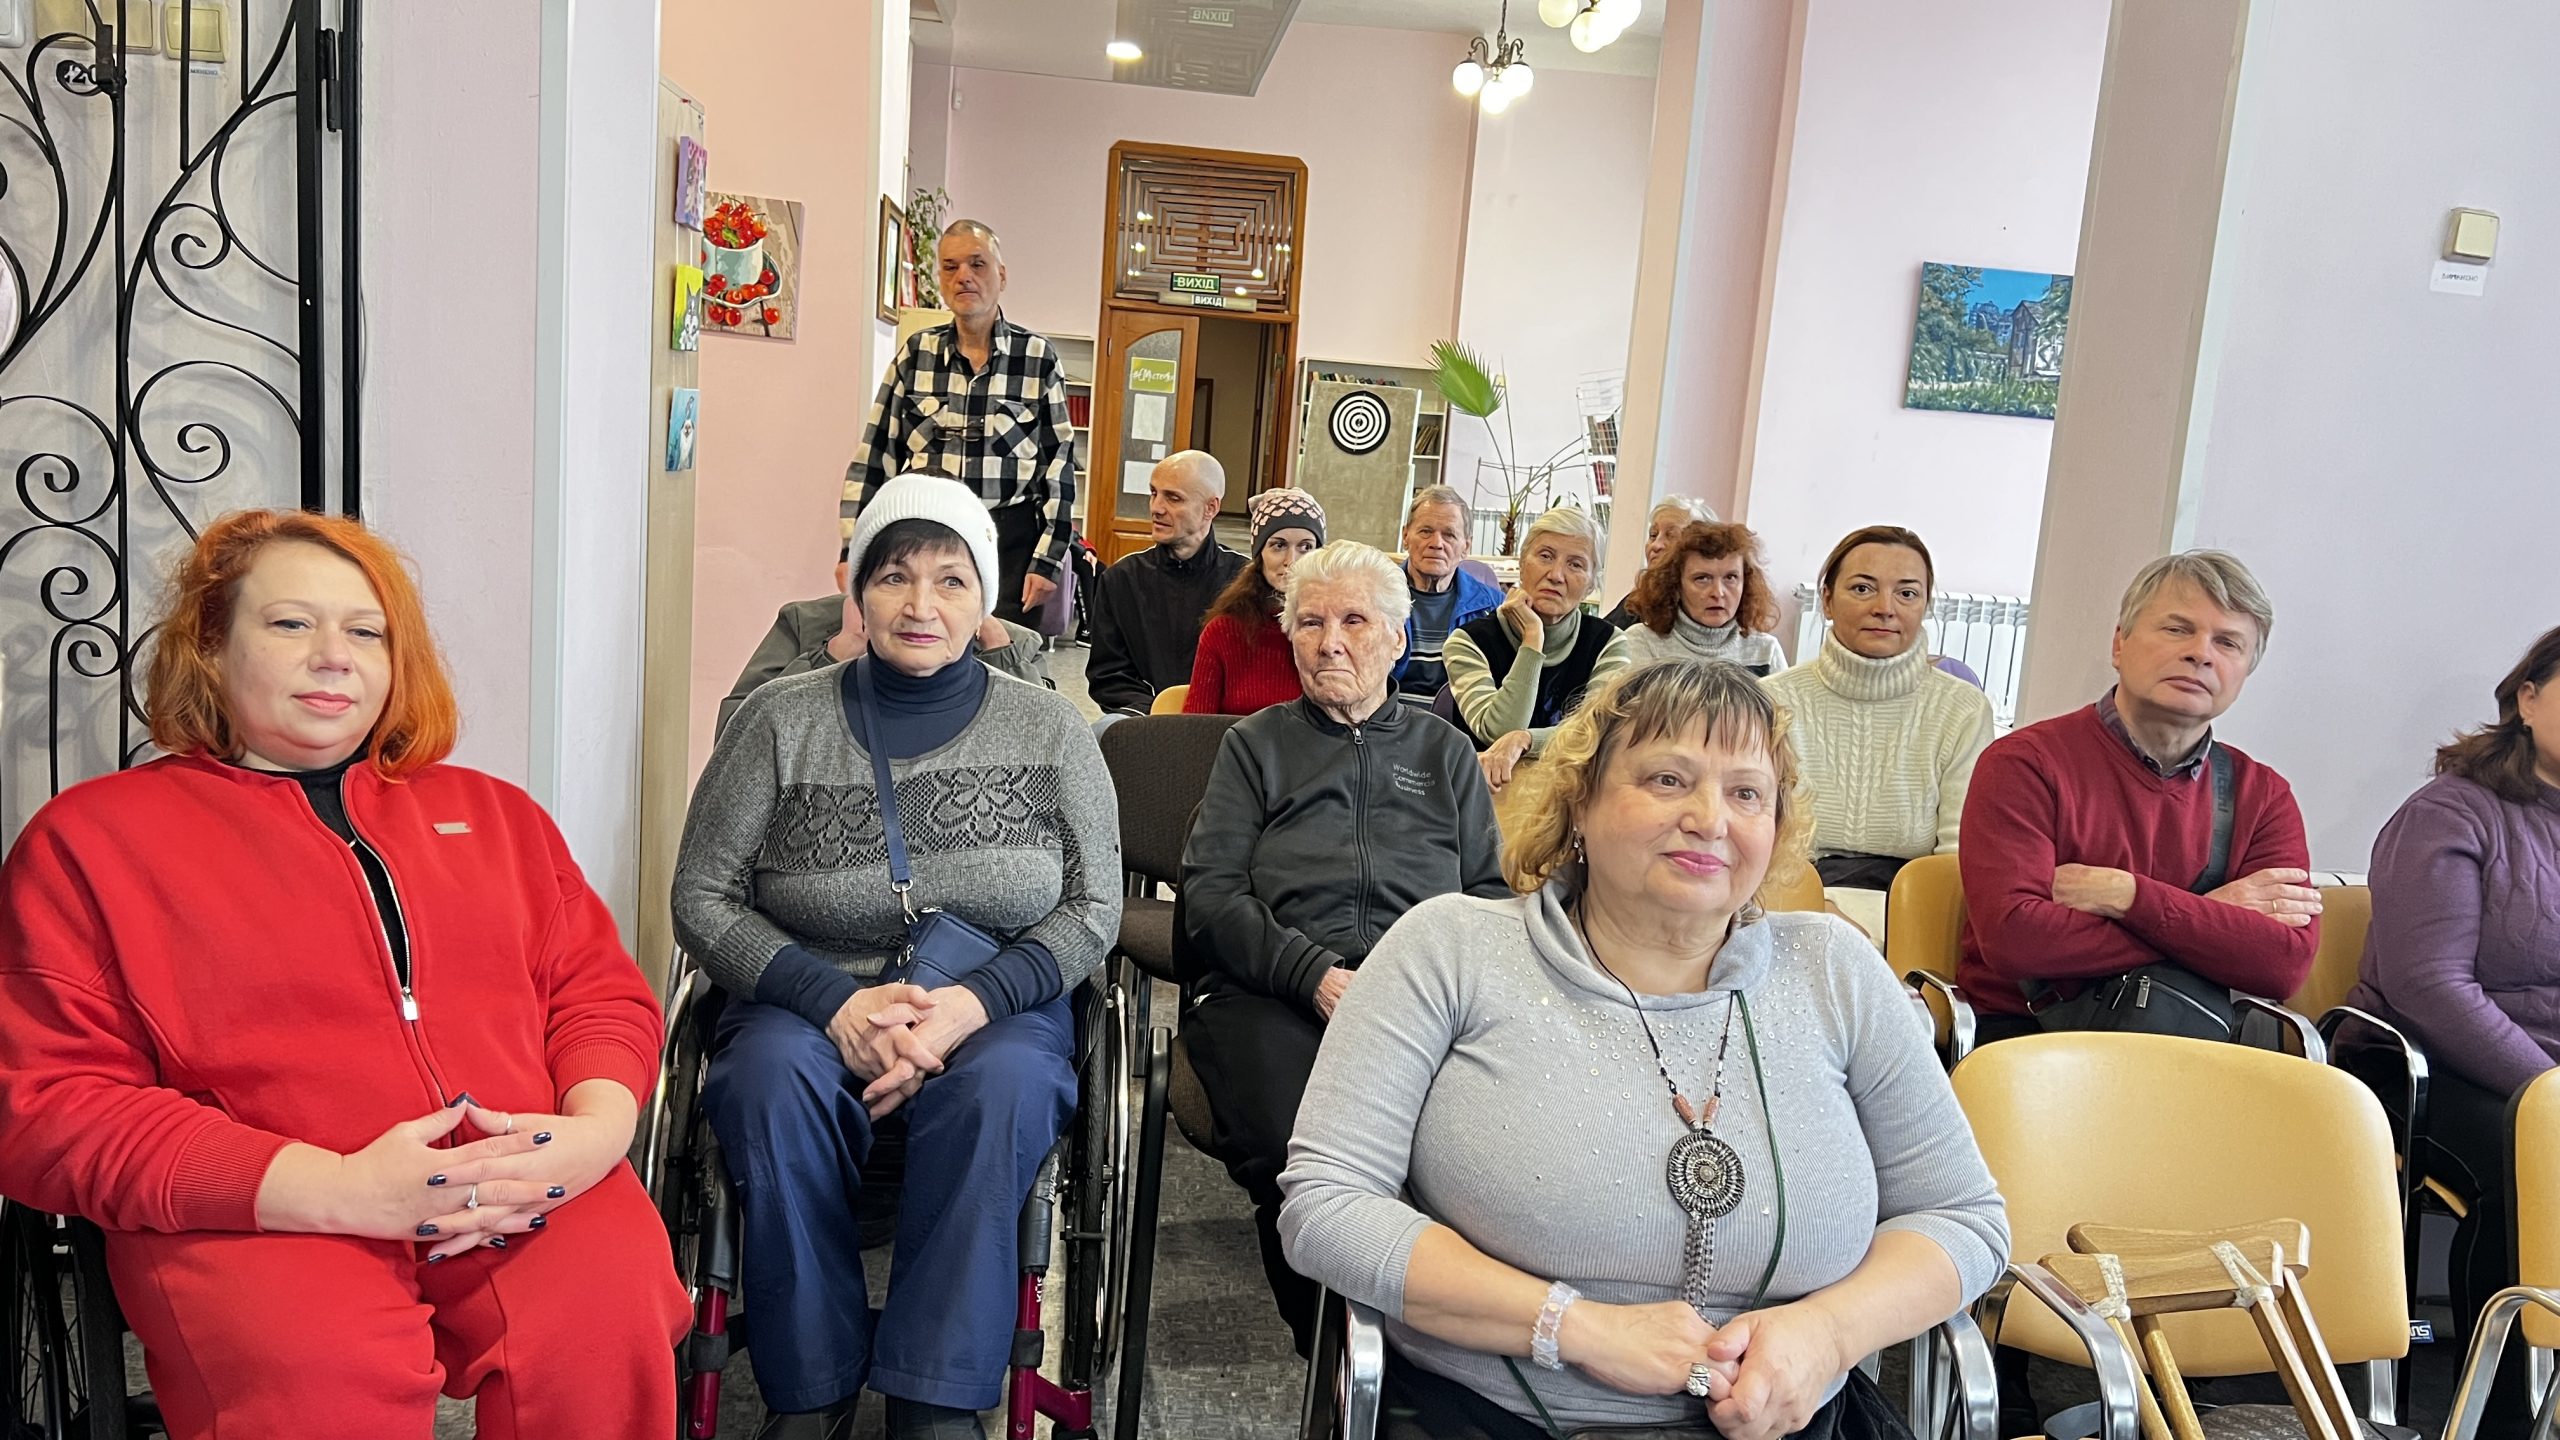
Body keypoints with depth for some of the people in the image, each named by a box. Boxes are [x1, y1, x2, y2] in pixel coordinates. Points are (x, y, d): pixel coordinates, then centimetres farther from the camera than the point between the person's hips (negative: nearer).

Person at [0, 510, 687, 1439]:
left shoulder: (490, 811, 24)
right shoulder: (91, 835, 11)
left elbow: (602, 991, 19)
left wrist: (597, 1127, -7)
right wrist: (336, 1189, -12)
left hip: (533, 1195, 3)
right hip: (256, 1216, -2)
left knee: (613, 1321, -29)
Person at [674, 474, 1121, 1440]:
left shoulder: (1049, 732, 4)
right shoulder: (783, 720, 3)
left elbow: (1094, 906, 3)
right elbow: (702, 897, 2)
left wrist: (974, 1001, -15)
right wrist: (835, 999, -14)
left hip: (995, 1013, 0)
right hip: (810, 1008, 1)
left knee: (1004, 1082, -33)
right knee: (776, 1077, -32)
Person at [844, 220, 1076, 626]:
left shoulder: (1038, 358, 2)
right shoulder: (916, 353, 7)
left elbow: (1059, 465, 2)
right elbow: (874, 458, 7)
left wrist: (1047, 561, -4)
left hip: (1008, 545, -1)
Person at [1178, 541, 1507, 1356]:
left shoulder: (1444, 752, 25)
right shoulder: (1257, 744, 20)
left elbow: (1490, 890, 16)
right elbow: (1210, 890, 7)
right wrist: (1316, 975, -10)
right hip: (1269, 988, -1)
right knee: (1294, 1151, -34)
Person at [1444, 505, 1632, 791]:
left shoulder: (1607, 644, 2)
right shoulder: (1469, 641, -3)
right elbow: (1499, 732, -16)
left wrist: (1523, 739, -27)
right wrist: (1532, 638, -14)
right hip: (1484, 786, -3)